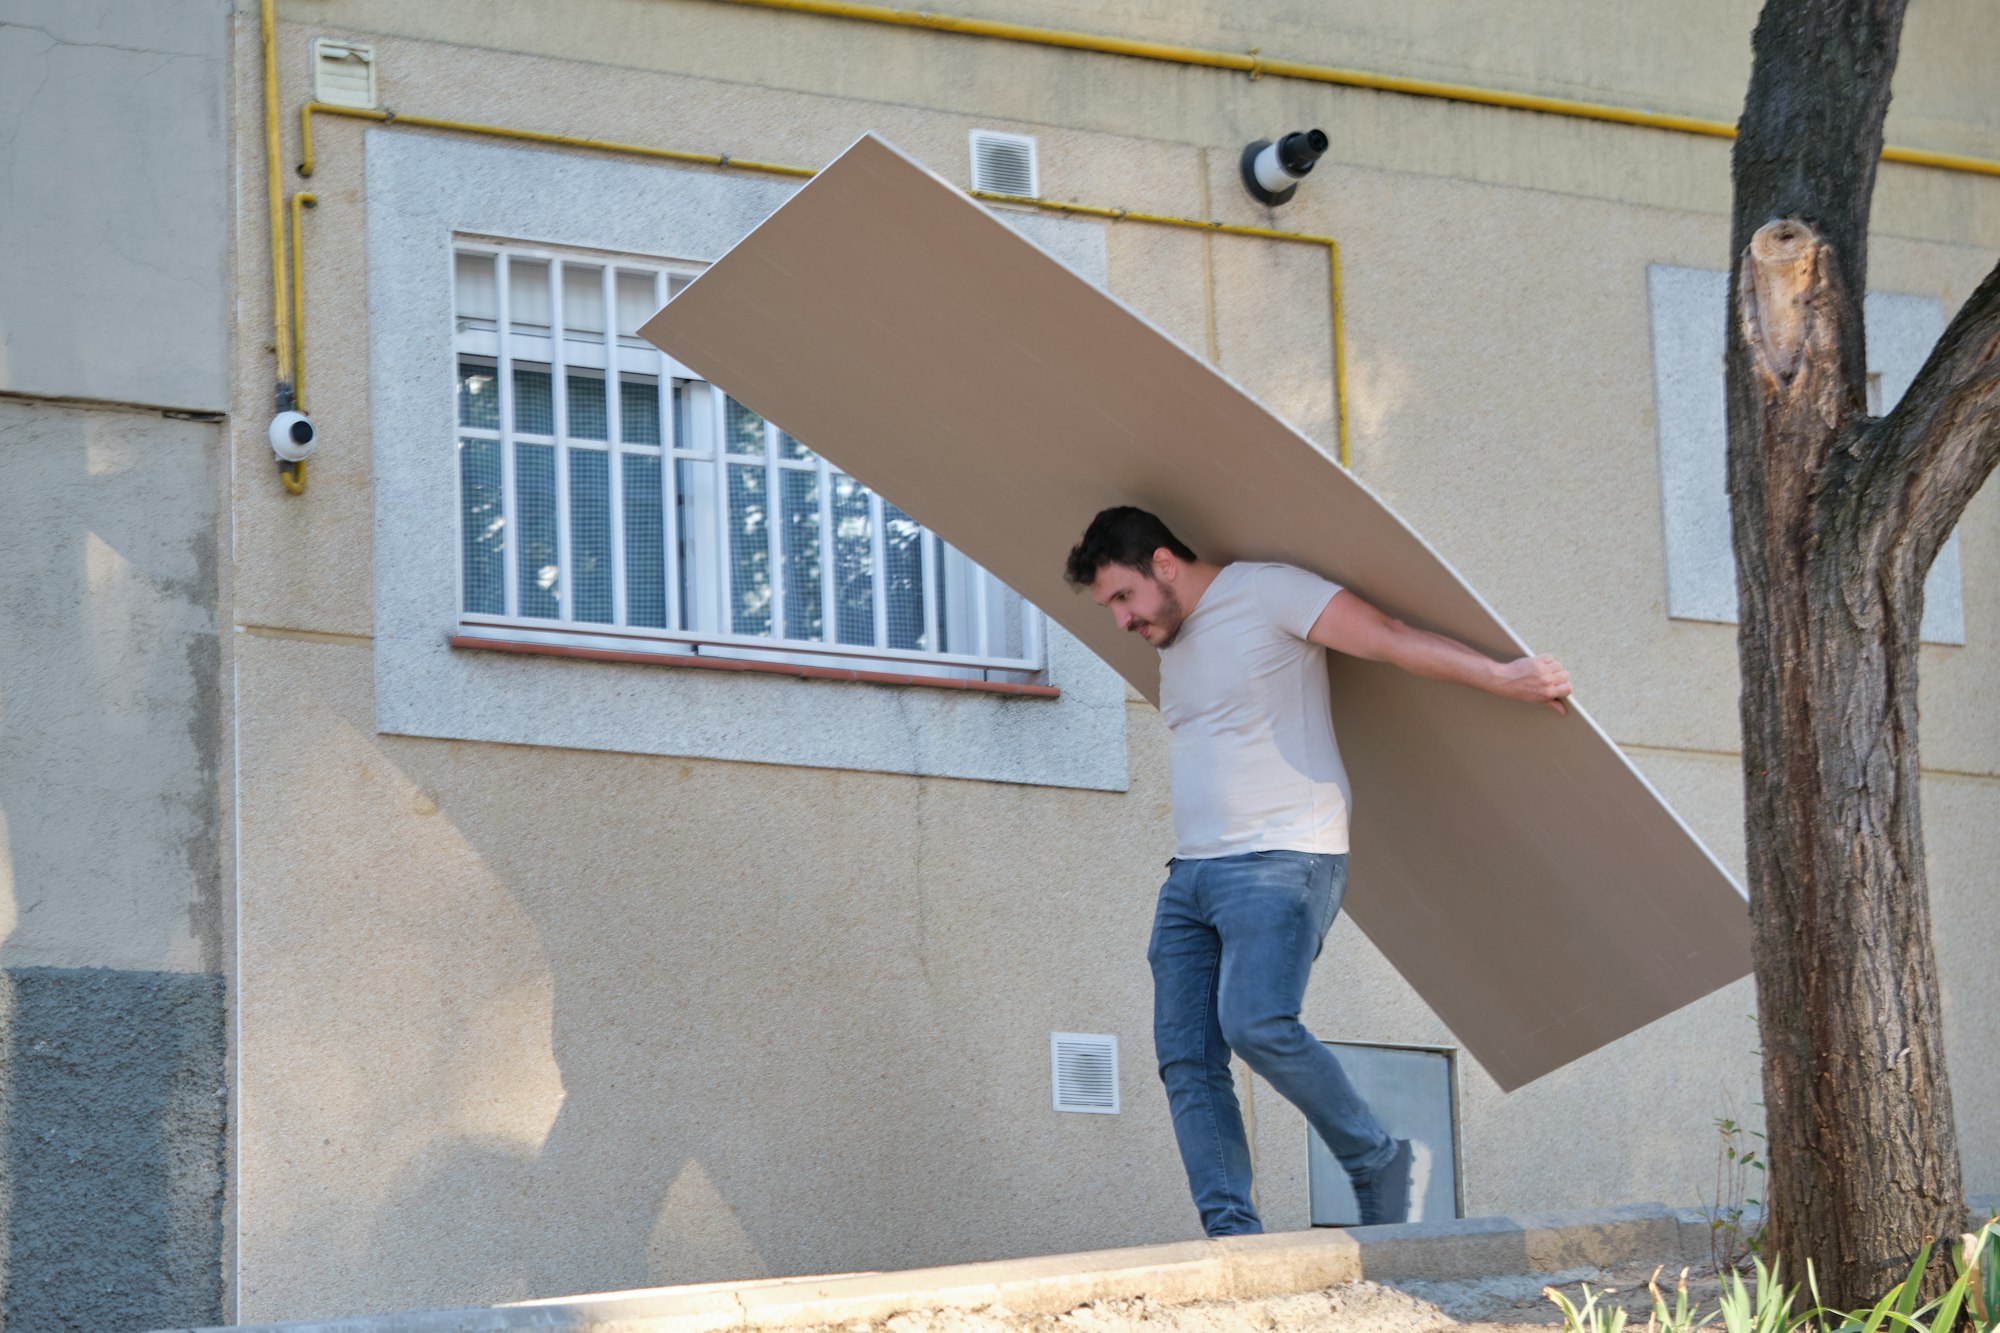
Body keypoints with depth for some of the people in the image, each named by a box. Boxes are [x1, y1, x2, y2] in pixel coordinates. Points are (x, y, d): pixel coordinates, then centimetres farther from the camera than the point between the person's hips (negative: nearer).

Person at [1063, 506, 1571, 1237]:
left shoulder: (1267, 593, -5)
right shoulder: (1172, 645, 21)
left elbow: (1391, 638, -10)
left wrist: (1504, 678, -16)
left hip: (1282, 861, -9)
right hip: (1191, 874, 9)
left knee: (1257, 1025, -24)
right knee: (1185, 1059, -4)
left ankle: (1379, 1164, -6)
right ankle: (1232, 1231, -8)